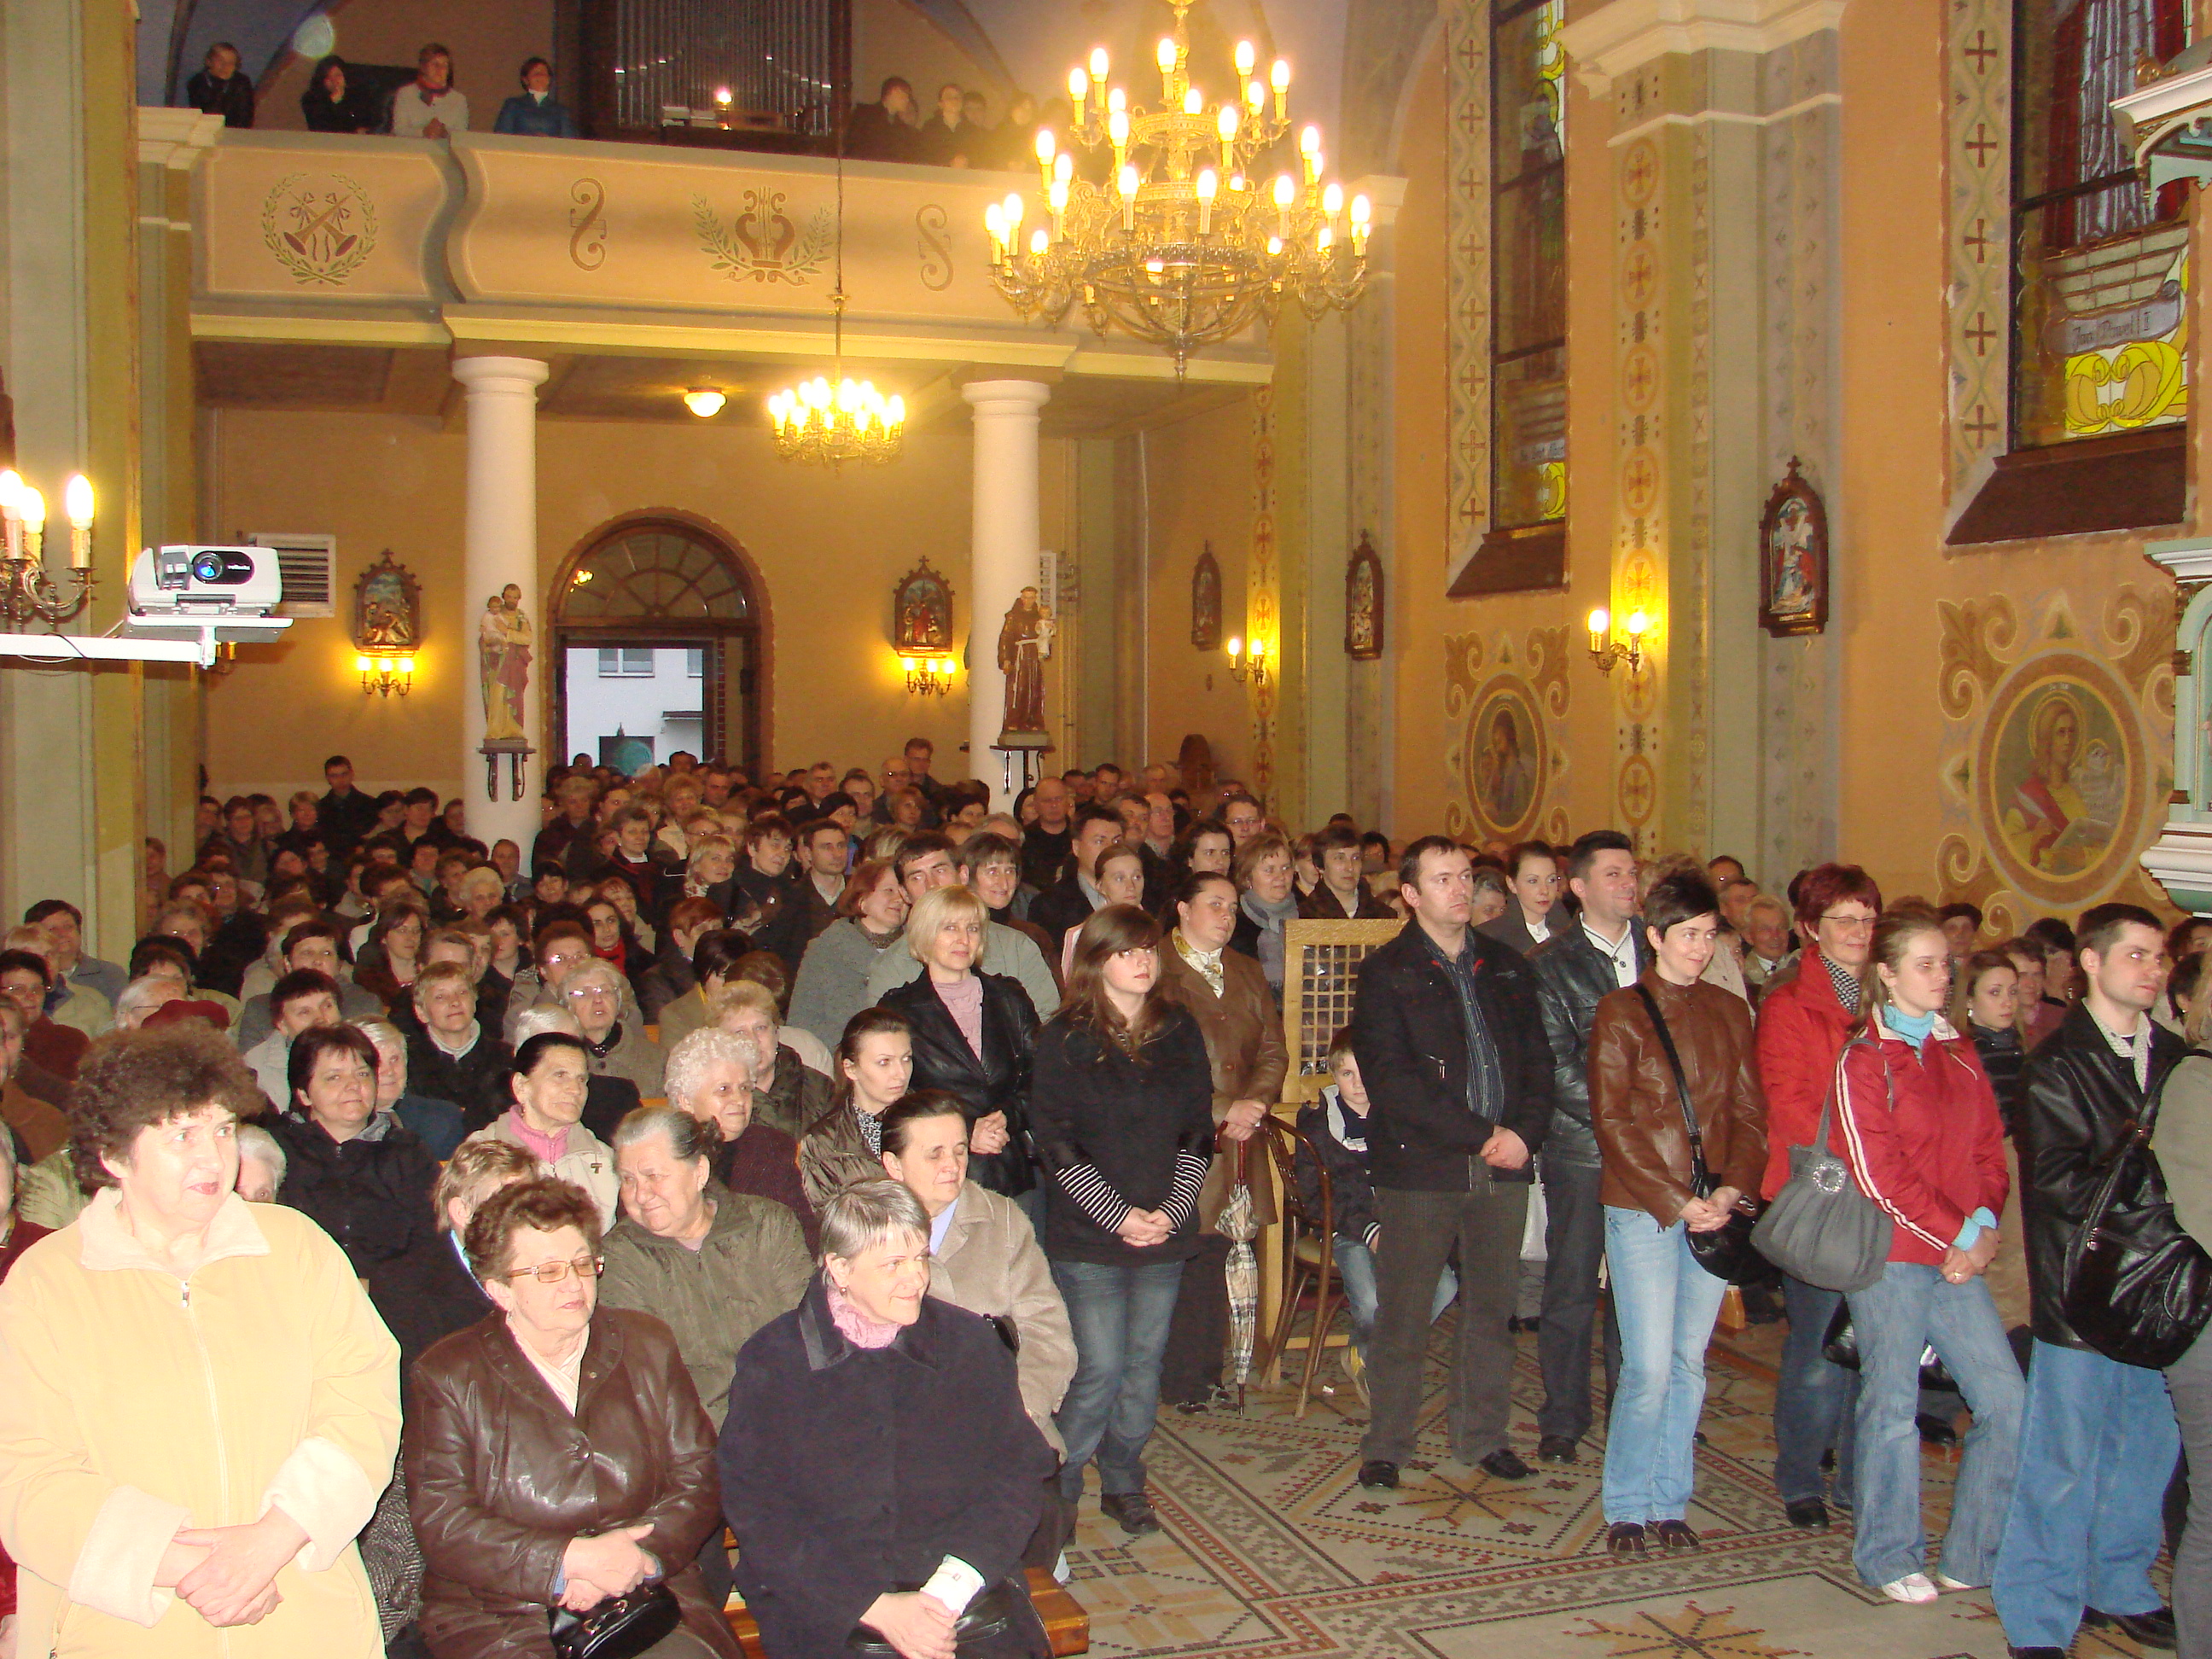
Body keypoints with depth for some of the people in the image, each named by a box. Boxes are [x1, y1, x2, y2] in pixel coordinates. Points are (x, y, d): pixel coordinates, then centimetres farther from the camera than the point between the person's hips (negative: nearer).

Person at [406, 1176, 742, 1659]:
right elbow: (442, 1525, -6)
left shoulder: (647, 1346, 13)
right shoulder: (445, 1378, 3)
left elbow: (697, 1480, 8)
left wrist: (637, 1558, -10)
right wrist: (571, 1560, -15)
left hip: (646, 1602, 1)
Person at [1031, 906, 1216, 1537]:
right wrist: (1119, 1216, -13)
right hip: (1087, 1235, -4)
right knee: (1100, 1368, -5)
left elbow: (1198, 1130, 7)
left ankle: (1123, 1483, 25)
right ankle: (1057, 1488, 13)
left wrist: (1172, 1210, -5)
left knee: (1144, 1364, 8)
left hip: (1166, 1229, 4)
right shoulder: (1064, 1039, -4)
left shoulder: (1180, 1031, 8)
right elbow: (1057, 1143, -8)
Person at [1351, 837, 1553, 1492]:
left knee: (1491, 1309, 11)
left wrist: (1524, 1132, -6)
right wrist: (1480, 1136, -14)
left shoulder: (1506, 968, 14)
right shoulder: (1385, 974, -2)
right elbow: (1392, 1080, -11)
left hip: (1503, 1167, 4)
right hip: (1420, 1167, -4)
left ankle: (1483, 1436, 24)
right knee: (1403, 1316, 1)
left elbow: (1538, 1059, 12)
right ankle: (1385, 1445, 14)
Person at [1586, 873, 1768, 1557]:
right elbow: (1613, 1121, -7)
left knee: (1690, 1364, 8)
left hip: (1712, 1211, 4)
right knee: (1650, 1367, -6)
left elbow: (1749, 1112, 9)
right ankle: (1627, 1509, 10)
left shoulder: (1729, 1012, 11)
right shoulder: (1621, 1012, -2)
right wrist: (1678, 1201, -12)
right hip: (1642, 1210, -4)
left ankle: (1670, 1503, 20)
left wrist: (1731, 1191, -8)